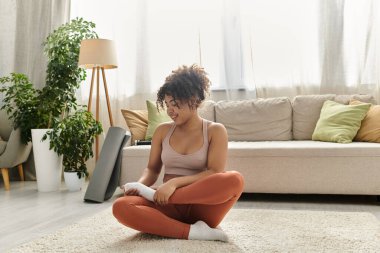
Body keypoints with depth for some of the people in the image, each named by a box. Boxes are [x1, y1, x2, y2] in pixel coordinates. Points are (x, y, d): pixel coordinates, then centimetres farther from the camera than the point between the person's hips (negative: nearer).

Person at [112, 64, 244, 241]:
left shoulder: (215, 131, 0)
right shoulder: (162, 131, 10)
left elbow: (215, 173, -11)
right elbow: (152, 169, 13)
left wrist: (175, 182, -22)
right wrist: (140, 185, -10)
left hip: (202, 206, -2)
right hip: (169, 207, 2)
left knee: (234, 179, -33)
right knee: (120, 207, -26)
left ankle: (153, 194, -23)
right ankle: (191, 231, -30)